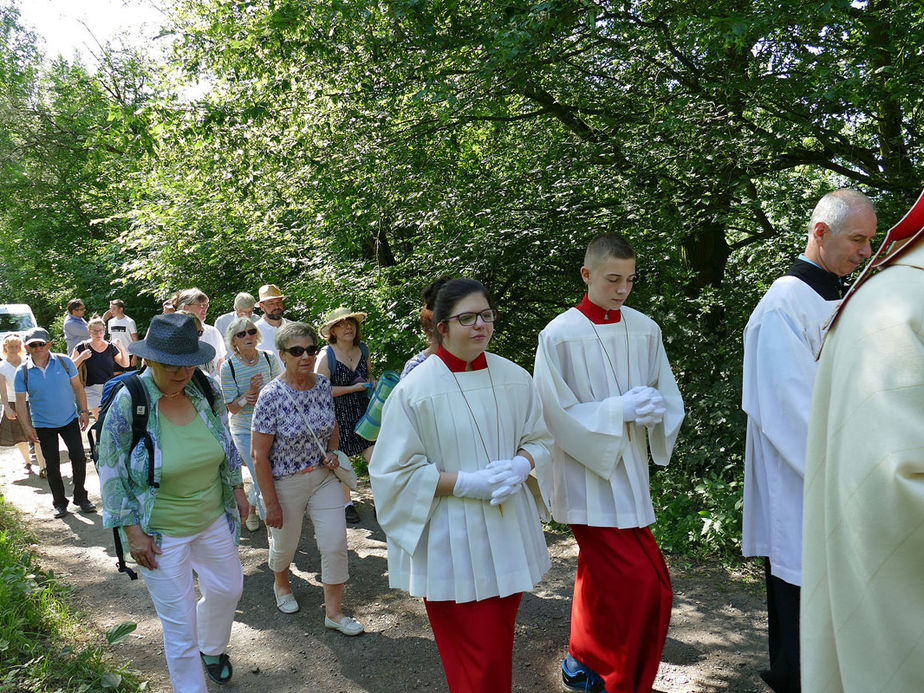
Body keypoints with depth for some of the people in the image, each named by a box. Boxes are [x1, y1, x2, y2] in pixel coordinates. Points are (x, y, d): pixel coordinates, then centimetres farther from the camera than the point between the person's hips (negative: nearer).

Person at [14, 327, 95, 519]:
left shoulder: (64, 361, -5)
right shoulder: (23, 372, -7)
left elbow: (77, 387, 3)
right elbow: (20, 401, -1)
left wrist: (83, 411, -1)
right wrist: (27, 427, -6)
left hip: (69, 420, 0)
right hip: (43, 426, 0)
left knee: (78, 457, -3)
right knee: (52, 465, 7)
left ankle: (80, 497, 14)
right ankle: (59, 502, 21)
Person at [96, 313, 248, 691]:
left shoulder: (206, 391, -9)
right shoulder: (128, 403, -21)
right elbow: (111, 471, -13)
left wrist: (237, 487, 11)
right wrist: (132, 531, -13)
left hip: (213, 518, 5)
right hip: (161, 531, -5)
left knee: (227, 588, 22)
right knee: (179, 623, 5)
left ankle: (212, 648, 53)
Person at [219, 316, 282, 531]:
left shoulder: (269, 358, -5)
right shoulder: (228, 367, -12)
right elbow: (233, 408, -11)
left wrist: (261, 397, -18)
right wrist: (250, 392, -27)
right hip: (243, 430, -3)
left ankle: (251, 511, 44)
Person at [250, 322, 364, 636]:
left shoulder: (323, 385, -5)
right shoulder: (271, 395, -20)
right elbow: (259, 455, -16)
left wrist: (332, 452, -5)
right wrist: (271, 503, -15)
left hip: (324, 477, 4)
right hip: (285, 483, -3)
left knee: (335, 543, 1)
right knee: (285, 544, 17)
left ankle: (334, 612, 18)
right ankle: (281, 583, 51)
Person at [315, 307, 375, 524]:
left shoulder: (363, 350, 4)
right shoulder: (326, 356, -12)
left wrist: (373, 384, -2)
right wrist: (353, 388, -18)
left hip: (364, 411, 4)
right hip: (338, 415, -4)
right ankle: (346, 503, 30)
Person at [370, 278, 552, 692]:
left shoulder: (514, 379, 2)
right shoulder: (414, 390, -12)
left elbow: (540, 440, 12)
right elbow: (396, 472, -10)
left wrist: (520, 465, -11)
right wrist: (466, 483, -19)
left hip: (507, 534, 5)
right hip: (451, 544, -4)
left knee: (500, 642, 18)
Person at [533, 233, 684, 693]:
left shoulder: (645, 330, 3)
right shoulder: (559, 336, -11)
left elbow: (670, 399, 9)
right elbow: (557, 416, -11)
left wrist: (656, 409, -14)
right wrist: (619, 408, -19)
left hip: (630, 471, 5)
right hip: (586, 473, -5)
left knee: (600, 578, 17)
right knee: (643, 586, -7)